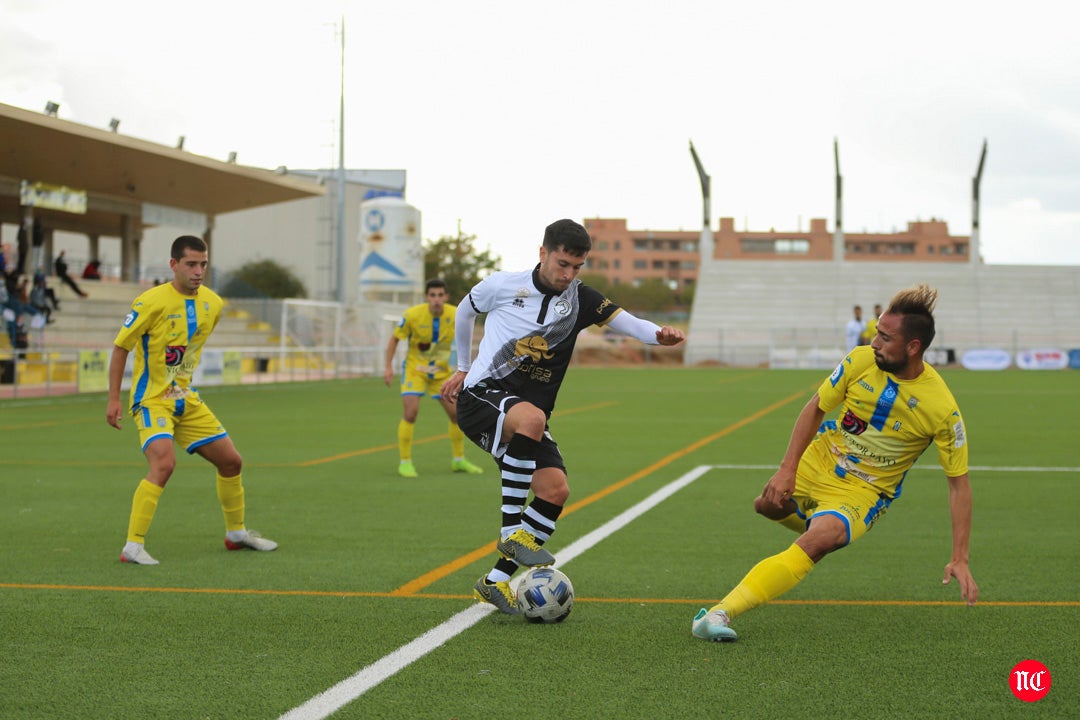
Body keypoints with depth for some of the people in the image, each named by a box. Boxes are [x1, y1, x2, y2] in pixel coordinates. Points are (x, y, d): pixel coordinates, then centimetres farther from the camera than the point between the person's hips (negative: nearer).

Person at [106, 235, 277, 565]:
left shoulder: (212, 303, 2)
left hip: (187, 399, 7)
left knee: (231, 461, 11)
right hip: (152, 399, -7)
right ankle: (133, 547, -23)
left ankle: (236, 533, 32)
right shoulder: (152, 301, -17)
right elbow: (121, 346, -10)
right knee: (164, 463, -28)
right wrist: (114, 399, -12)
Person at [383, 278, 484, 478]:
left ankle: (459, 460, 22)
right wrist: (389, 367, -13)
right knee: (410, 412, -18)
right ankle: (405, 462, -6)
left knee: (456, 412, 3)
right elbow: (394, 339, -7)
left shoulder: (456, 315, -13)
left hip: (441, 370, 3)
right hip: (415, 368, -3)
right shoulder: (412, 315, -20)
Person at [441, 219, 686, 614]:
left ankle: (495, 581, -2)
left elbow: (628, 322, -12)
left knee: (556, 489, -14)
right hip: (482, 395, -5)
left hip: (529, 417, 5)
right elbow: (465, 312, 19)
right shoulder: (502, 285, -2)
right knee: (531, 417, -38)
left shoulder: (580, 299, 3)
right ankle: (510, 534, -28)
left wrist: (659, 333, -34)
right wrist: (463, 368, 27)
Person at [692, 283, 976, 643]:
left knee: (817, 542, -30)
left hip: (864, 490, -5)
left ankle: (722, 613, -35)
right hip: (816, 465, 5)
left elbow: (959, 482, -15)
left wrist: (959, 559, -18)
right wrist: (788, 468, -10)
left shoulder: (942, 409, -24)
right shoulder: (862, 360, -16)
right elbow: (815, 408, -1)